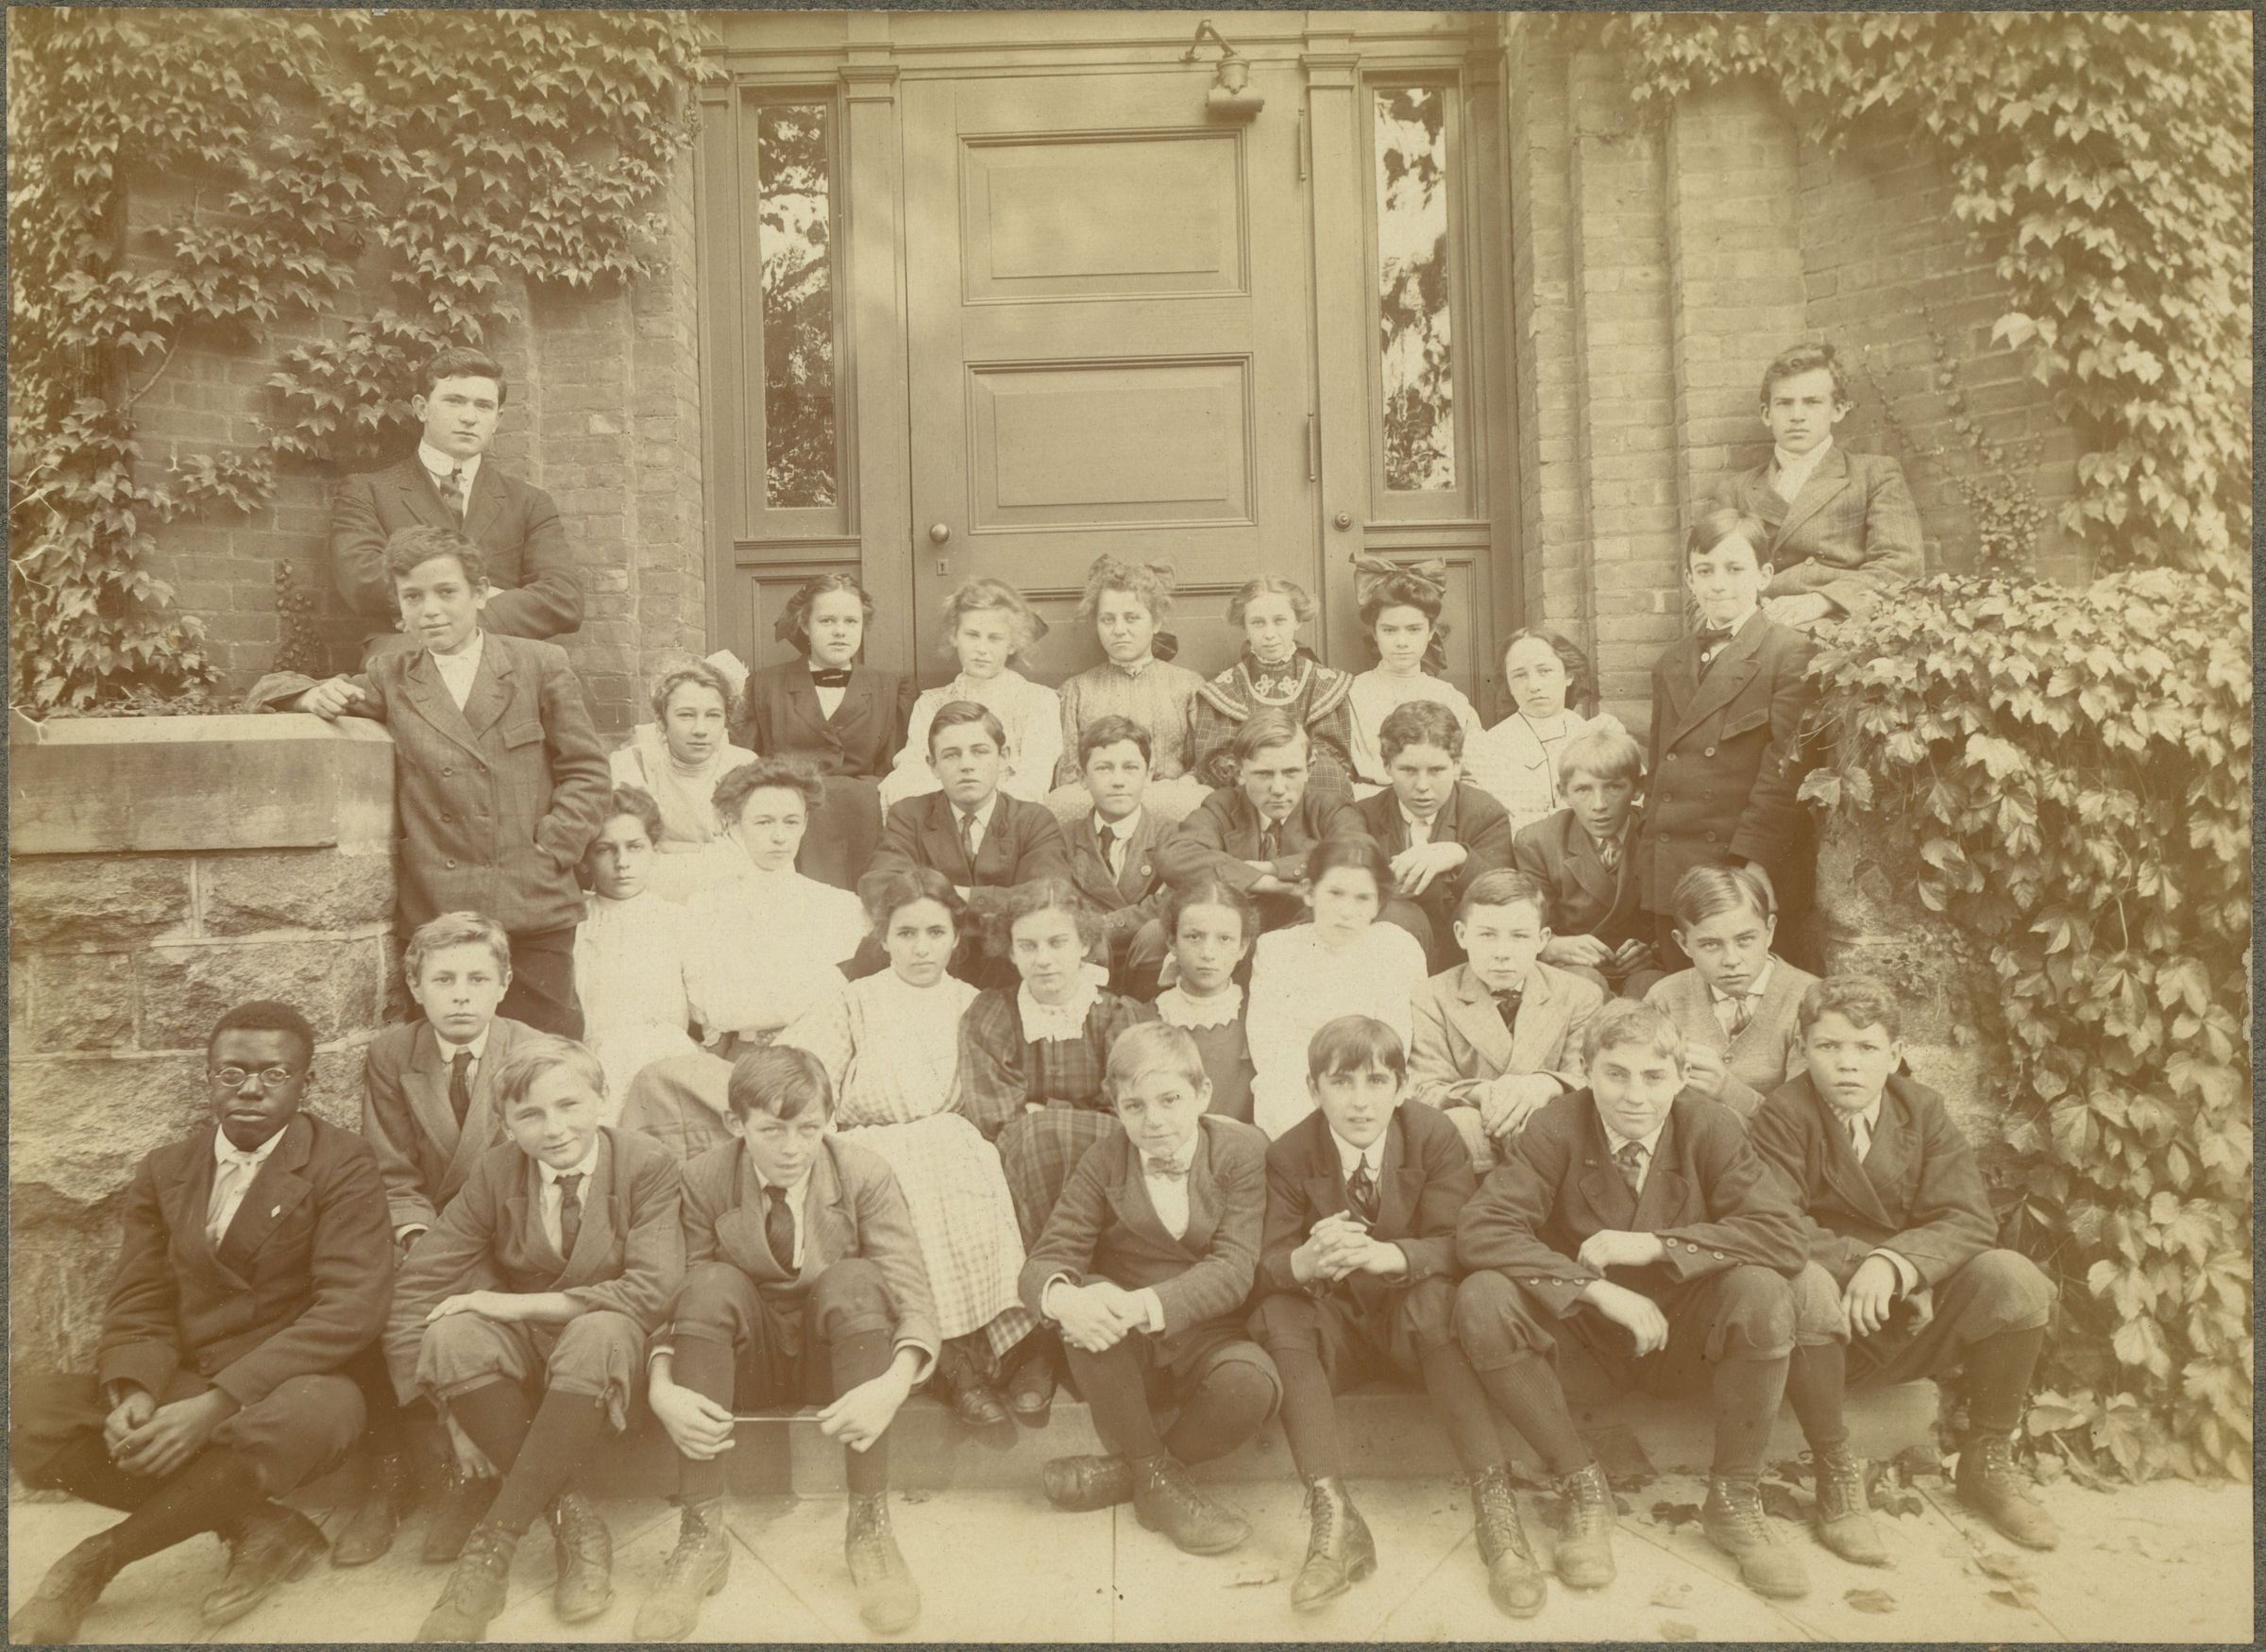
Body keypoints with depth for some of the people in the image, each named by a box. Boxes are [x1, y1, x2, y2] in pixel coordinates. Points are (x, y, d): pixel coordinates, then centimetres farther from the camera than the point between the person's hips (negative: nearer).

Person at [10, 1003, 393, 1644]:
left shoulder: (343, 1165, -6)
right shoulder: (163, 1171, 11)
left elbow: (350, 1308, -16)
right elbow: (140, 1304, 7)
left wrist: (217, 1404, -26)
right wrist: (133, 1392, -16)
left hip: (294, 1385, -4)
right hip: (186, 1387, 5)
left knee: (316, 1411, -38)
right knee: (23, 1406, -17)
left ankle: (93, 1561, -15)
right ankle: (253, 1525, -12)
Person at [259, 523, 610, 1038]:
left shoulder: (540, 665, 6)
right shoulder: (391, 679, 11)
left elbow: (586, 771, 7)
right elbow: (270, 690, 18)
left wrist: (550, 852, -3)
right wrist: (315, 695, -5)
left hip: (534, 914, -1)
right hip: (435, 916, 1)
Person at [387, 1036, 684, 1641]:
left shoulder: (647, 1166, -12)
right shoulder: (494, 1173, -4)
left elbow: (651, 1291, -22)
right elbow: (414, 1288, -5)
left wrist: (511, 1304, -23)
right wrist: (453, 1412, -13)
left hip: (602, 1362, -2)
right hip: (519, 1349, 3)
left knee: (600, 1334, -37)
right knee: (453, 1335, -31)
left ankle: (494, 1541, -27)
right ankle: (571, 1520, -20)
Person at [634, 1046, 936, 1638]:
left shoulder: (864, 1176, -13)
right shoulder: (703, 1181, -10)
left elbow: (911, 1294, -20)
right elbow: (673, 1298, -13)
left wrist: (895, 1383, -39)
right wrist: (662, 1389, -33)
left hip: (835, 1353, -1)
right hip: (750, 1358, 1)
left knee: (853, 1278, -32)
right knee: (711, 1284, -30)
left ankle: (870, 1525, -25)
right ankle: (701, 1535, -25)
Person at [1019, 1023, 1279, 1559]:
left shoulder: (1242, 1149, -8)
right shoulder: (1103, 1162, -2)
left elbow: (1233, 1269, -18)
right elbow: (1047, 1258, -10)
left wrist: (1145, 1304, -37)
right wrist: (1063, 1298, -37)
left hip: (1204, 1333, -1)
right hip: (1123, 1345, 1)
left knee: (1251, 1384, -33)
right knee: (1086, 1304, -32)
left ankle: (1123, 1470, -6)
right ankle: (1157, 1478, -13)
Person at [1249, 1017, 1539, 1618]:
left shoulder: (1436, 1138, -11)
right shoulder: (1288, 1156, -9)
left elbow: (1458, 1242, -20)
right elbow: (1265, 1262, -16)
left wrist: (1387, 1255, -42)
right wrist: (1307, 1261, -42)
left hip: (1414, 1321, -1)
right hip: (1335, 1330, 2)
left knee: (1435, 1297, -33)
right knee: (1275, 1315, -27)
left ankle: (1494, 1503, -31)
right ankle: (1333, 1515, -31)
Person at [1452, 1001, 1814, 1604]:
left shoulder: (1710, 1128, -10)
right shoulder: (1557, 1127, -13)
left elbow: (1784, 1235, -19)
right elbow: (1479, 1230, -22)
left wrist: (1656, 1245, -27)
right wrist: (1598, 1288, -30)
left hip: (1686, 1332, 1)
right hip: (1586, 1326, 0)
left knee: (1761, 1290, -30)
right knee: (1481, 1299, -28)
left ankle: (1733, 1500, -7)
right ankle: (1581, 1486, -7)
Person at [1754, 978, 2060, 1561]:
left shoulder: (1922, 1109, 4)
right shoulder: (1782, 1117, -7)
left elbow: (1969, 1220, -9)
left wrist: (1894, 1263, -27)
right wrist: (1859, 1267, -32)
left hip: (1917, 1324, 4)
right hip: (1833, 1329, -4)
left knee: (2014, 1278, -20)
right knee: (1803, 1286, -37)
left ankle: (1987, 1462, 4)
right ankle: (1837, 1476, -15)